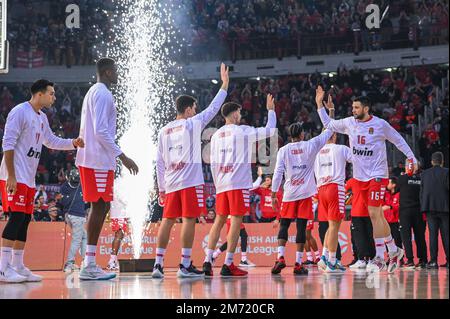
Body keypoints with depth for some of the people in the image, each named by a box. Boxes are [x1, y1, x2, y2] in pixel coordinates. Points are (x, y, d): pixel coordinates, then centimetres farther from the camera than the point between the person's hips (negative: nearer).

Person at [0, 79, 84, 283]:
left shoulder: (42, 118, 16)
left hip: (28, 178, 9)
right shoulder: (20, 112, -12)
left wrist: (73, 143, 12)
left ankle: (17, 266, 13)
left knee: (25, 220, 8)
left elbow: (51, 141, 29)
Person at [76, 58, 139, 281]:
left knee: (100, 207, 11)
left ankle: (90, 263, 10)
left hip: (89, 158, 10)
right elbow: (101, 131, -20)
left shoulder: (94, 92, 21)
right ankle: (89, 266, -10)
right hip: (99, 160, -10)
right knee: (99, 207, -9)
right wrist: (122, 156, -20)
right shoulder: (103, 94, -11)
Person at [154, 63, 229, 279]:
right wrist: (225, 84, 16)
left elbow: (159, 163, 12)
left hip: (171, 183, 5)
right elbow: (213, 108, 7)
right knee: (189, 220, -4)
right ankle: (185, 265, -7)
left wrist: (161, 188, 16)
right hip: (191, 181, -5)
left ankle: (158, 264, 1)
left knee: (168, 220, 5)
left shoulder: (164, 131, 14)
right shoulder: (192, 124, 0)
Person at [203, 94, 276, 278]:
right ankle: (228, 265, -8)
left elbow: (213, 164, 14)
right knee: (236, 221, -5)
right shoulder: (243, 131, -3)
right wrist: (271, 110, 16)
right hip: (239, 183, -6)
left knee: (219, 220, 11)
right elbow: (270, 131, 3)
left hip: (222, 184, 6)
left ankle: (207, 262, 5)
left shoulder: (216, 135, 14)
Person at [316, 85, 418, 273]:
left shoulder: (380, 124, -8)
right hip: (360, 176, 5)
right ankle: (394, 251, 24)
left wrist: (411, 158, 1)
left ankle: (379, 258, -10)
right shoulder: (349, 123, 4)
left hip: (377, 175, -5)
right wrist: (320, 103, 8)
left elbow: (398, 140, 4)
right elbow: (328, 124, 16)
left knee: (374, 214, -13)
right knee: (377, 215, 11)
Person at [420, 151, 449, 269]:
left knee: (433, 234, 1)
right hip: (444, 207, -2)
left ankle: (433, 260, -5)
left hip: (430, 208, 2)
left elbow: (422, 191, 8)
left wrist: (423, 206, 13)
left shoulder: (424, 174, 7)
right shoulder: (446, 172, -3)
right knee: (446, 234, 3)